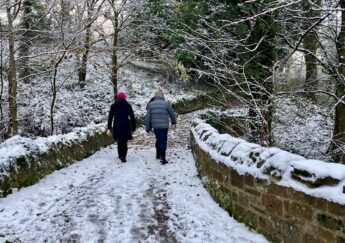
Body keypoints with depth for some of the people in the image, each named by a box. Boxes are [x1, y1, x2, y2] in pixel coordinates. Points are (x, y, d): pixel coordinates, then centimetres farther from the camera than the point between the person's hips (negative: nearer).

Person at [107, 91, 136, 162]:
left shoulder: (113, 106, 5)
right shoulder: (127, 105, 1)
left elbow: (110, 117, 5)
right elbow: (132, 117, 1)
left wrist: (109, 126, 10)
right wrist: (133, 127, 6)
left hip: (117, 126, 2)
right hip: (126, 126, -2)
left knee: (119, 141, 18)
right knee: (124, 142, -3)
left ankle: (120, 155, 26)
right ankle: (123, 156, -17)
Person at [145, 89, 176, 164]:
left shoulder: (150, 104, 0)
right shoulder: (166, 104, -7)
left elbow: (148, 117, 1)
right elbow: (172, 114, 7)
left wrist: (148, 127, 9)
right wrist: (173, 122, 23)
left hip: (155, 126, 4)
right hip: (164, 126, -3)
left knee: (158, 140, 21)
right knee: (163, 141, -1)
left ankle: (158, 155, 31)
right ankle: (162, 157, -7)